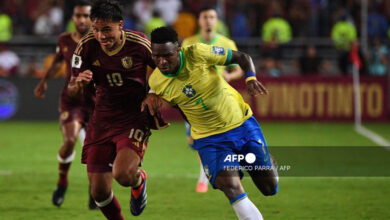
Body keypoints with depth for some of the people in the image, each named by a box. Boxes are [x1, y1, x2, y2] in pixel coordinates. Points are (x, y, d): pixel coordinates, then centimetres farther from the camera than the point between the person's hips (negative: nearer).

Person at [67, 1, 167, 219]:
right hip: (102, 120, 3)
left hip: (135, 118, -3)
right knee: (99, 191, 0)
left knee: (123, 174, -26)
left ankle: (139, 181, 13)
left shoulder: (140, 44, -16)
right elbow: (74, 91, -2)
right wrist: (79, 82, -24)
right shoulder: (87, 46, -8)